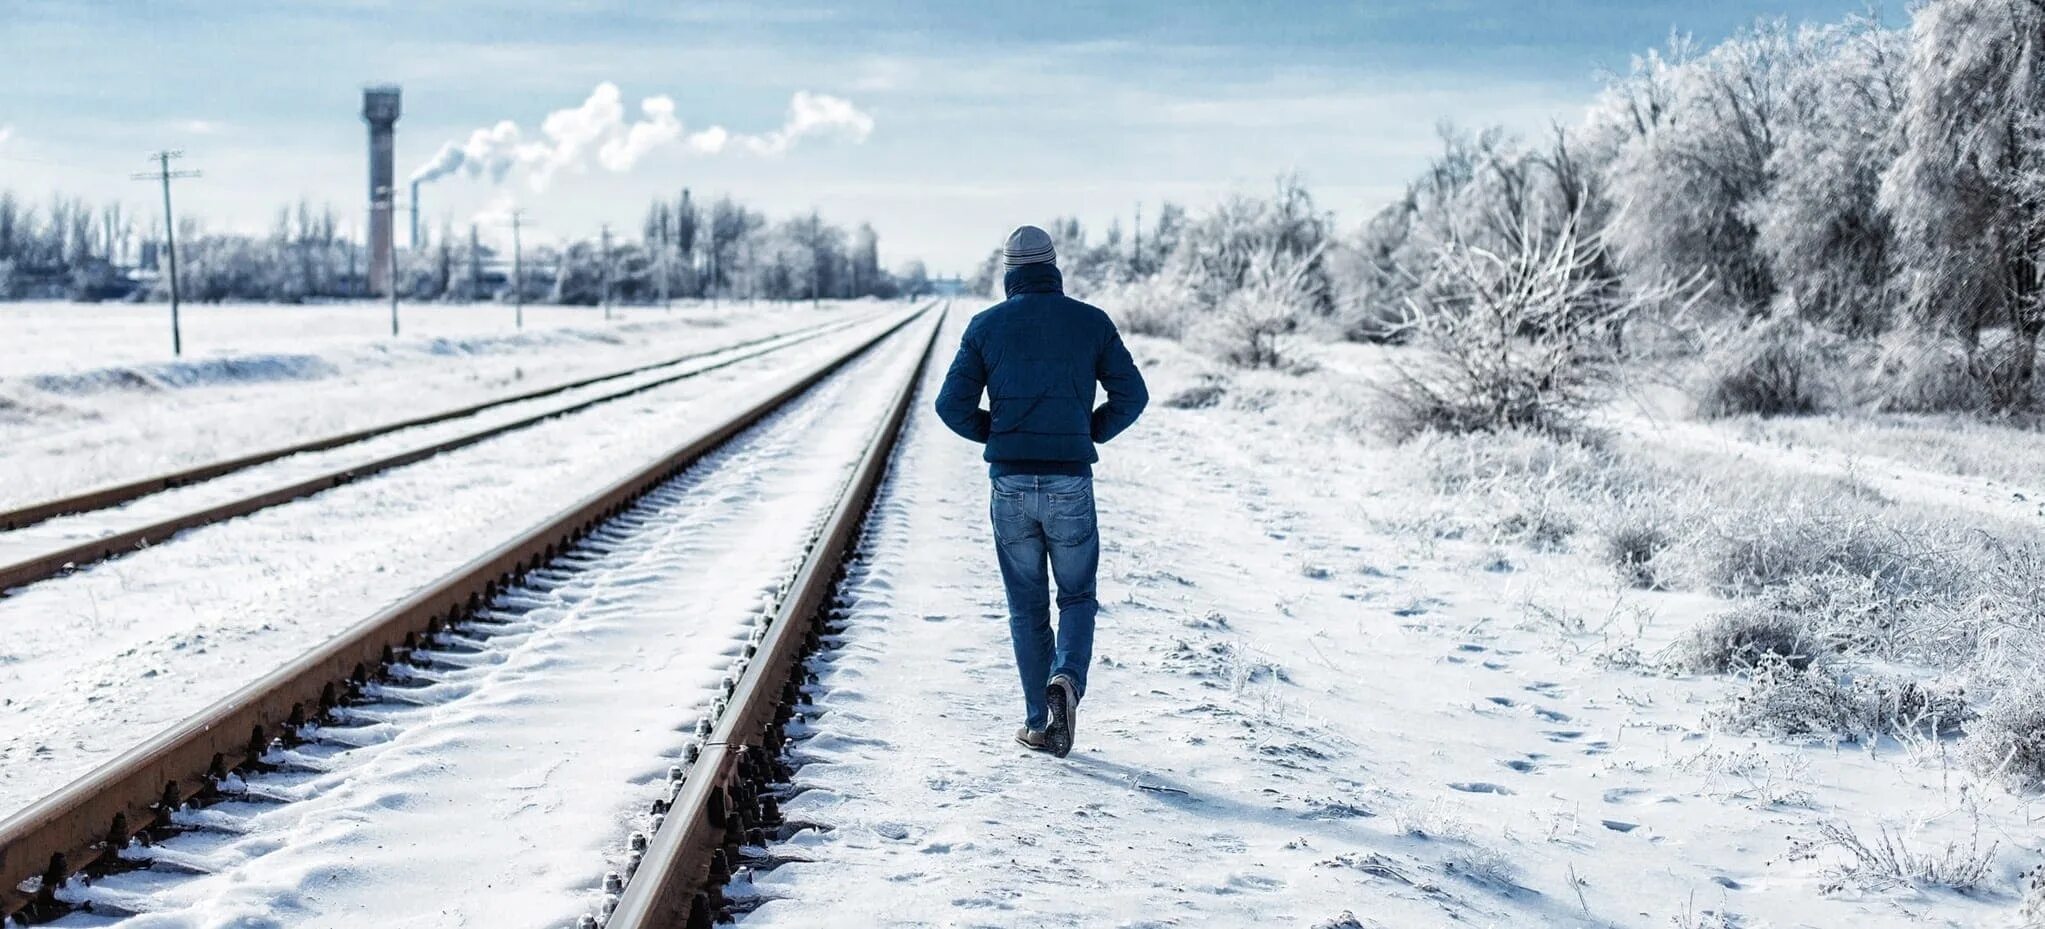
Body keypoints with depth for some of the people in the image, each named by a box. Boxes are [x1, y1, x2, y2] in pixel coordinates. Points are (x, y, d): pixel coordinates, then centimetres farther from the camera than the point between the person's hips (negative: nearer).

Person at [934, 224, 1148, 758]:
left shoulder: (986, 325, 3)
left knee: (1026, 606, 13)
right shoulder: (1090, 322, 3)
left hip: (1010, 480, 1)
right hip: (1070, 482, -1)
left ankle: (1040, 723, 12)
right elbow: (1131, 395, 1)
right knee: (1077, 597, 14)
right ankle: (1067, 679, -14)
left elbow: (953, 404, -1)